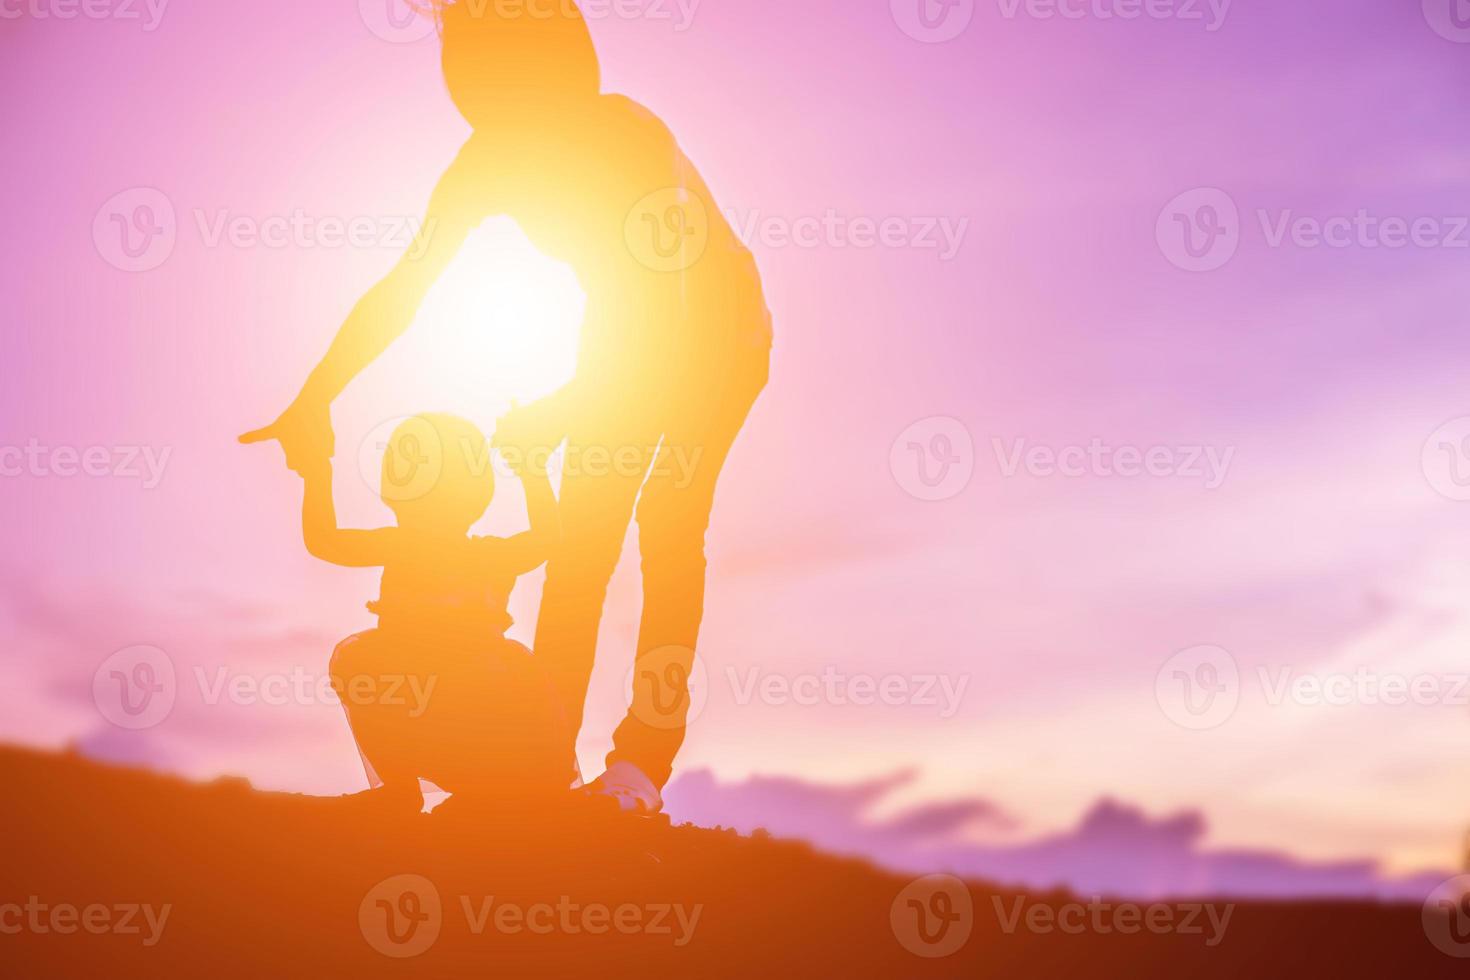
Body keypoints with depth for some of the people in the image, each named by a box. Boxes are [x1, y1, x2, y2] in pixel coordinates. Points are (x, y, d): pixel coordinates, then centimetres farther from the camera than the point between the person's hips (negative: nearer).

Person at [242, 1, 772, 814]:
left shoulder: (634, 142, -33)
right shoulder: (494, 156, -16)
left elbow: (669, 325, -33)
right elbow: (399, 292, -12)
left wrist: (561, 410, -37)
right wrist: (313, 403, -18)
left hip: (716, 327, -5)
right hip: (630, 333, 5)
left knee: (670, 520, -15)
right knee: (583, 533, -3)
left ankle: (644, 760, -11)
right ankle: (547, 755, 2)